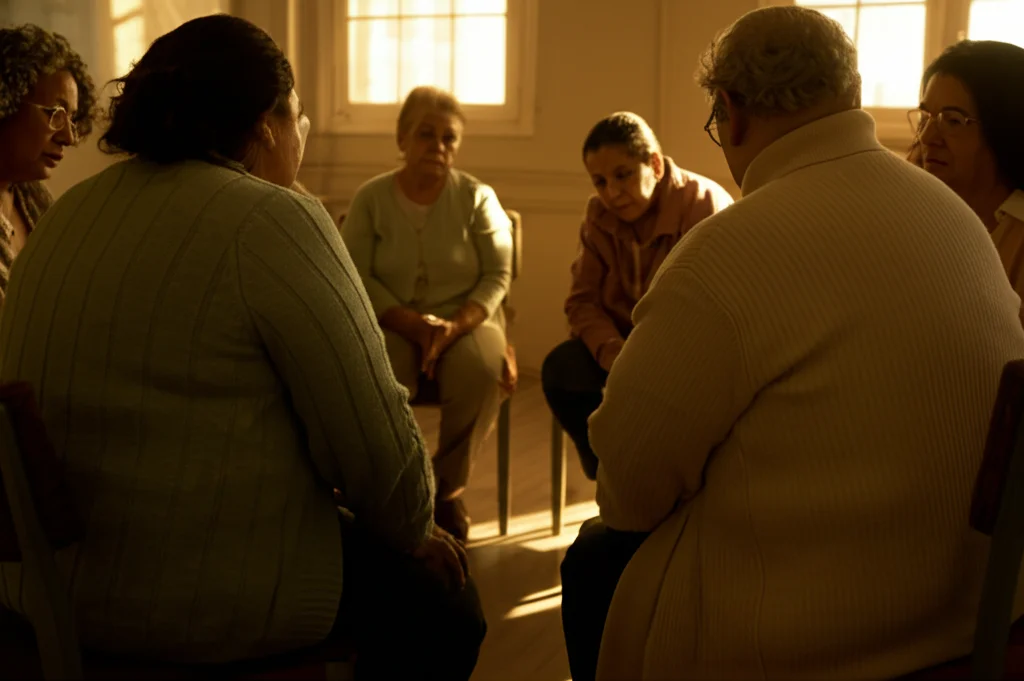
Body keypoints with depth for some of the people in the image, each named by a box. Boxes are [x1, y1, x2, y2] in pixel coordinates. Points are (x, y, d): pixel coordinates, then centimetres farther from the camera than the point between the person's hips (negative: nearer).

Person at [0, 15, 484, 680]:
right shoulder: (274, 220, -16)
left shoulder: (76, 209, 9)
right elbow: (373, 430, -17)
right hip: (200, 594, -9)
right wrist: (417, 532, 4)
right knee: (436, 596, 14)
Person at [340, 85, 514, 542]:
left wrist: (455, 325, -18)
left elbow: (497, 275, 0)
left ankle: (449, 487, -7)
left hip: (465, 320, 1)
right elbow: (356, 277, -3)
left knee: (481, 370, -33)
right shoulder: (371, 198, 3)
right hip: (392, 323, 0)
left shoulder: (477, 197, 3)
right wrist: (413, 324, -17)